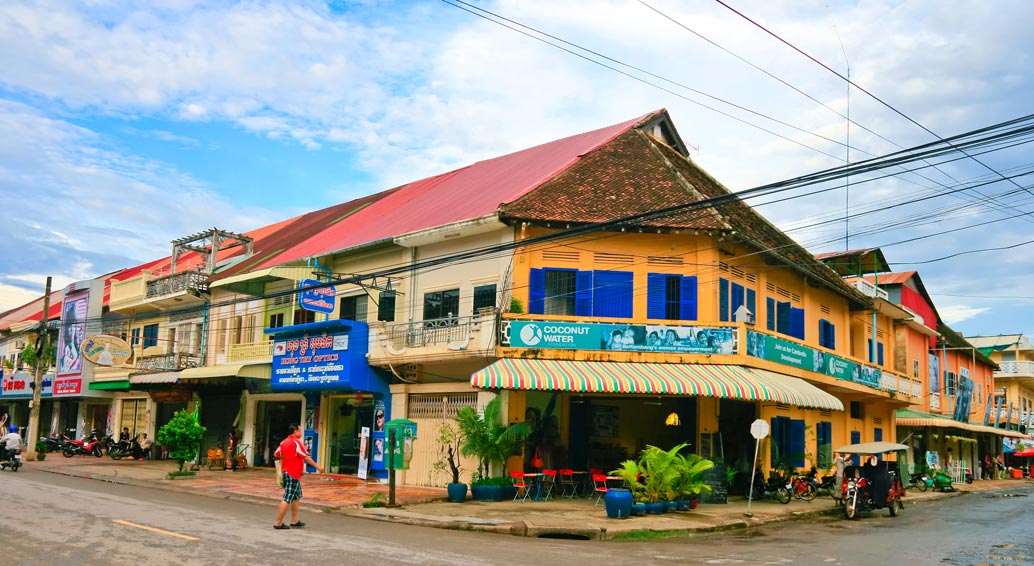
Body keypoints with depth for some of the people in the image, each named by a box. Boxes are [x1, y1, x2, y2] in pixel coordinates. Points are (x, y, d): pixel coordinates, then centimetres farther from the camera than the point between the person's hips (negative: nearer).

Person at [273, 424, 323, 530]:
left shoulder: (284, 442, 10)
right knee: (287, 499, -5)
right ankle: (278, 523, -3)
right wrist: (317, 466, -14)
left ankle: (295, 521, 21)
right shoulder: (296, 442, -15)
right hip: (293, 474, -10)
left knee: (296, 497, 17)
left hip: (287, 472, 10)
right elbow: (306, 457, -18)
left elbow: (276, 454, 16)